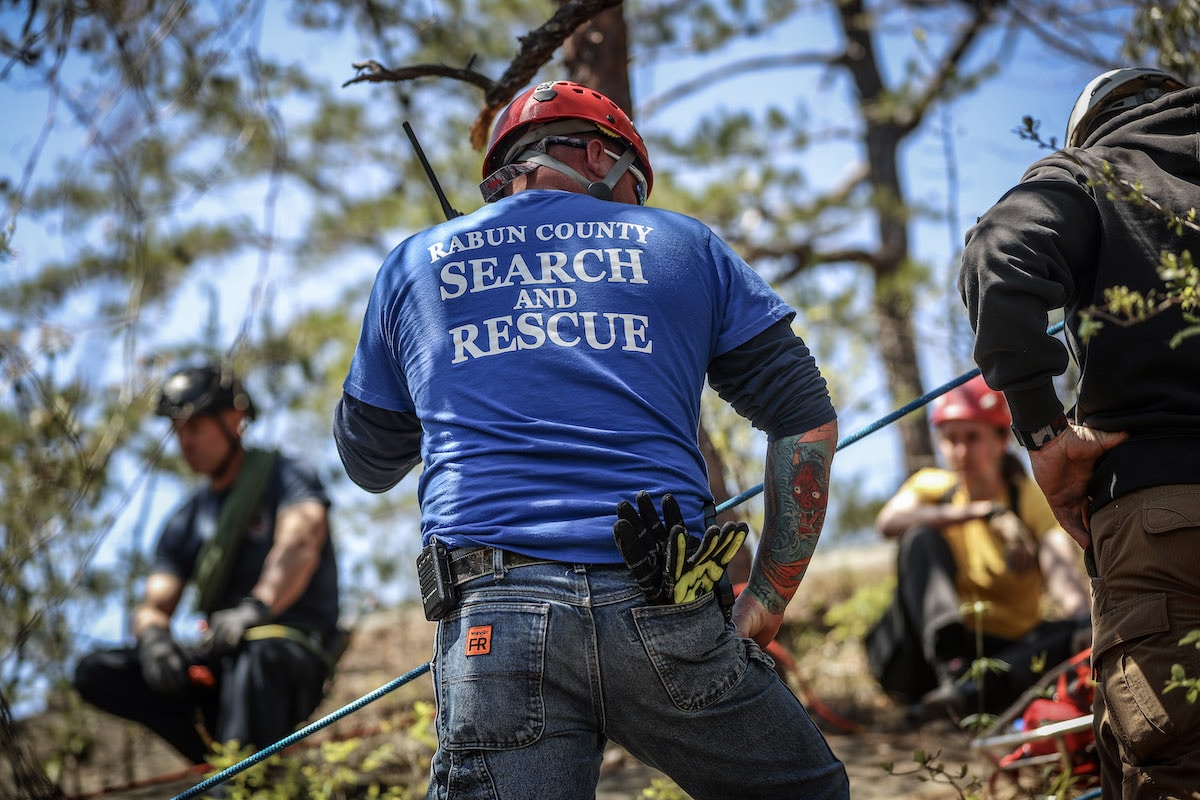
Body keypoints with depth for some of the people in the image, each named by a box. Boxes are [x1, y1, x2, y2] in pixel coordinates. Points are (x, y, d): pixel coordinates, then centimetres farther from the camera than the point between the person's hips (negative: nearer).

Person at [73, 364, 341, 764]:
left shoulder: (286, 476, 1)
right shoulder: (186, 521, 18)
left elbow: (300, 544, -20)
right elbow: (154, 605, 7)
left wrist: (257, 607, -41)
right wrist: (153, 636, -20)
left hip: (295, 658, -6)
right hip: (220, 665, 6)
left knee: (256, 654, -41)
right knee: (94, 672, -13)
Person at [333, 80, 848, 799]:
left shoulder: (414, 266, 20)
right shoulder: (683, 246, 18)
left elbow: (367, 464, 30)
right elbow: (809, 422, 12)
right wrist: (767, 604, 14)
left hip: (493, 623, 1)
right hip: (662, 611, -1)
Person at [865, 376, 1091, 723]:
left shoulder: (1034, 500, 0)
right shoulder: (932, 486, 6)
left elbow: (1063, 568, -21)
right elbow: (888, 521, -19)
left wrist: (1080, 613, -45)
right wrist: (983, 512, -29)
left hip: (1008, 654, -1)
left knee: (1080, 629, -29)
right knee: (921, 539, -19)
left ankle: (973, 689, -50)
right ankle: (952, 671, -39)